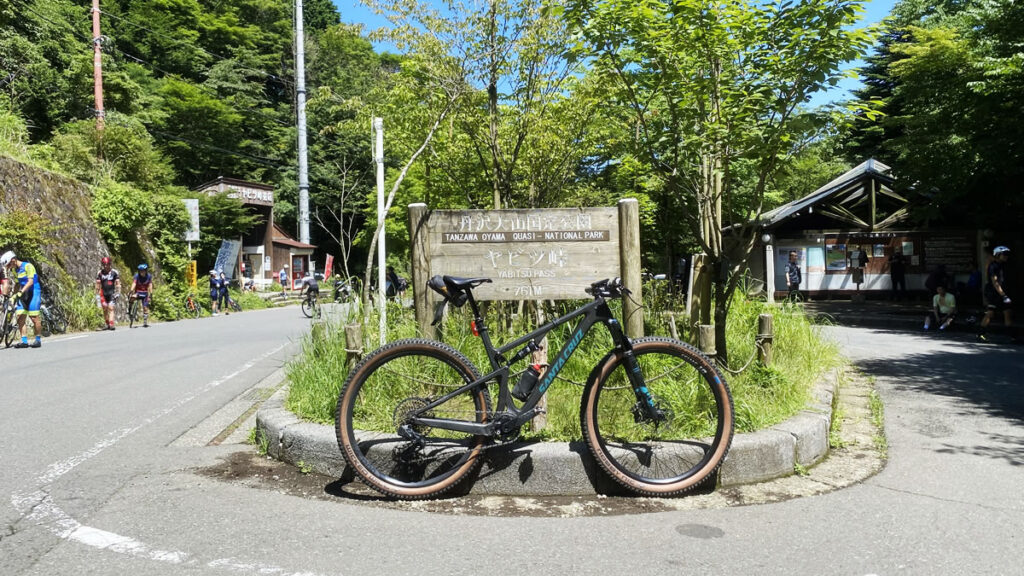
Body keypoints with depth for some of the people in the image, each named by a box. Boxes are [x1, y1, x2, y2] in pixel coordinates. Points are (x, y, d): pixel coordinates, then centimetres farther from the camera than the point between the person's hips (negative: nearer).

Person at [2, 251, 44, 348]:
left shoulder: (28, 266, -11)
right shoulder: (14, 270, 12)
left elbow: (30, 281, -19)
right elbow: (17, 284, 18)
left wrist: (21, 292, -27)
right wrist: (14, 296, 10)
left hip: (33, 293, -7)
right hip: (23, 294, 7)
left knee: (34, 318, -9)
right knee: (20, 317, -4)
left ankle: (38, 340, 2)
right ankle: (24, 341, -3)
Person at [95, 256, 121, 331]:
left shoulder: (114, 272, -3)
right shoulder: (100, 273, 2)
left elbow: (118, 283, -2)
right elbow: (98, 284, 4)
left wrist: (118, 293, -10)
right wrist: (97, 294, 0)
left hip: (112, 293, -2)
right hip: (103, 293, 2)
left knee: (111, 308, -11)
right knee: (105, 309, 0)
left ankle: (111, 325, -18)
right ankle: (107, 325, 8)